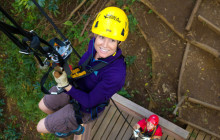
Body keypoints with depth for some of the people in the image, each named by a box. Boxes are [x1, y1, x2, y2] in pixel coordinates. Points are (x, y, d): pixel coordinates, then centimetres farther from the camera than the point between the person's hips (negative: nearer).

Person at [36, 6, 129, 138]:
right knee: (43, 106, 27)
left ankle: (74, 127, 37)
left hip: (85, 109, -6)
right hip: (76, 87, 6)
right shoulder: (94, 44, -21)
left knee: (41, 127, 9)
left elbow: (89, 101, -29)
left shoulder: (116, 74, -41)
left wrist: (66, 86, -33)